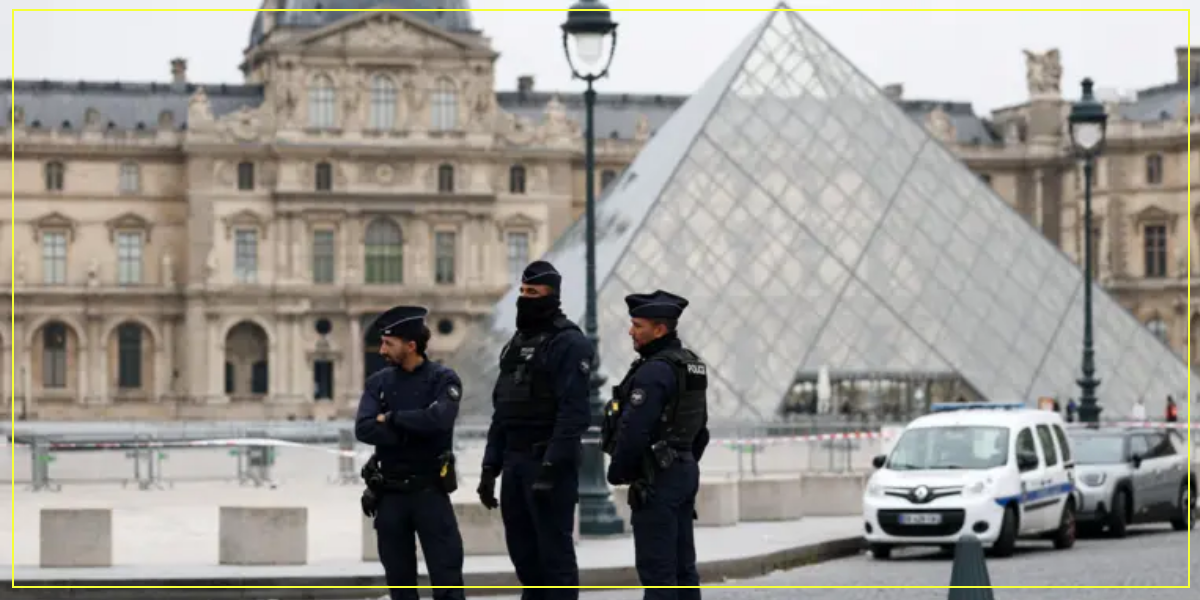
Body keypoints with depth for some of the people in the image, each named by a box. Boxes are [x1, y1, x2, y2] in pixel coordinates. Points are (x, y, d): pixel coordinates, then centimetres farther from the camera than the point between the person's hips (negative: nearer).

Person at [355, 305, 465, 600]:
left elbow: (438, 419, -23)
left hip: (430, 492, -4)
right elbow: (364, 430, -9)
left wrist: (391, 418, -11)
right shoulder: (378, 382, 6)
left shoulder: (443, 379, -4)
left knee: (446, 576, -5)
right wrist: (413, 431, -17)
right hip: (390, 495, 4)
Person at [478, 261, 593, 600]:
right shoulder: (516, 345, 18)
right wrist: (490, 467, 14)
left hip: (549, 462, -8)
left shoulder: (569, 343, -9)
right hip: (515, 463, 8)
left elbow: (573, 411, -18)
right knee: (522, 550, 11)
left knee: (555, 552, -6)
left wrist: (551, 467, -24)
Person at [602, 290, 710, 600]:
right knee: (682, 565, 12)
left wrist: (617, 471, -8)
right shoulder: (692, 366, 13)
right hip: (685, 472, 10)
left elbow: (634, 431, -21)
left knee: (656, 569, -7)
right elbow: (700, 430, 20)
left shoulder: (654, 371, -18)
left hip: (656, 480, -10)